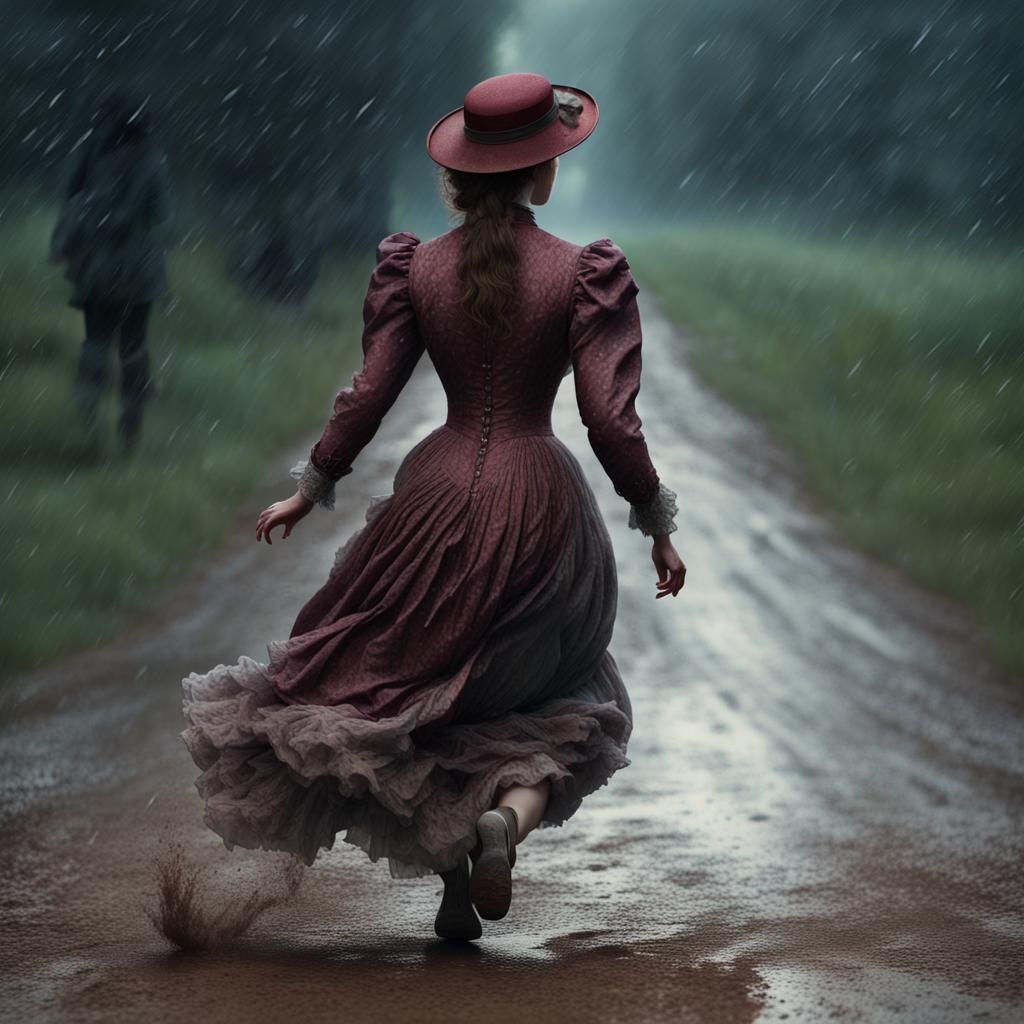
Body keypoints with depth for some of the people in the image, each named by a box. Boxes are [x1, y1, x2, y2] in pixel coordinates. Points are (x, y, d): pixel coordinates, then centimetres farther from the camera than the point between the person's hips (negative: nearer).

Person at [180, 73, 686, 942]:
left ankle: (453, 881, 9)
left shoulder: (416, 267, 0)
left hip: (438, 500, 2)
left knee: (403, 680, 19)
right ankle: (508, 814, -15)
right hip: (541, 504, -2)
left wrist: (311, 490, 13)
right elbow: (611, 420, -10)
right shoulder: (583, 274, -7)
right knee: (556, 709, 16)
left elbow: (370, 394, 0)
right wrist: (658, 526, 0)